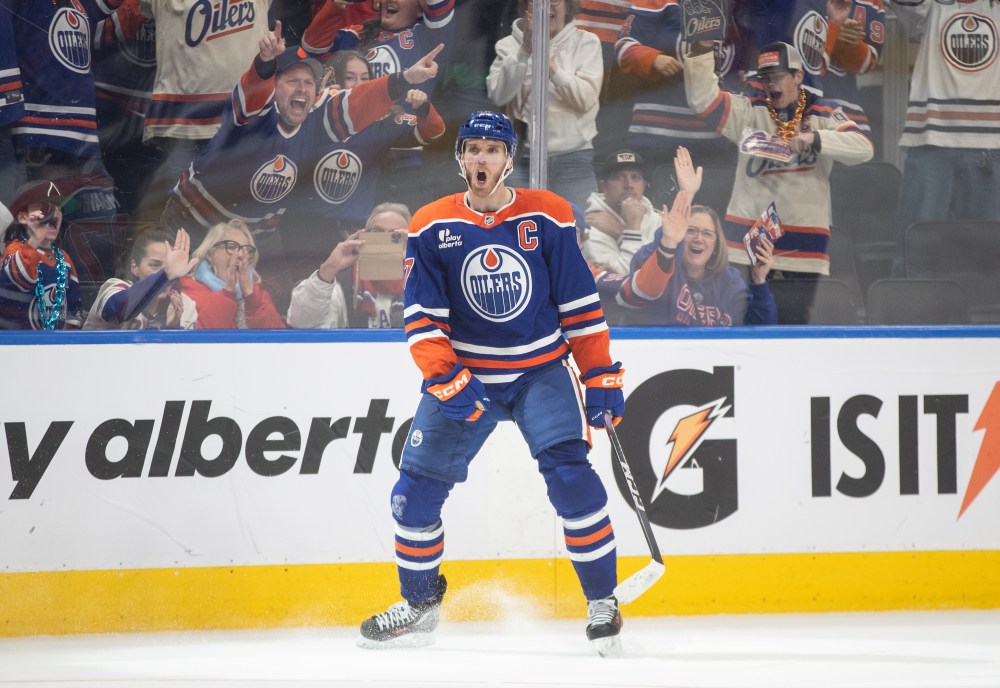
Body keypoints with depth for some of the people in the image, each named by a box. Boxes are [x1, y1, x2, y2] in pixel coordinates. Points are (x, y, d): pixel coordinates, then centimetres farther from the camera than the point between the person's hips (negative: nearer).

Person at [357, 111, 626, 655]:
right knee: (417, 485, -1)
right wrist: (446, 381, -18)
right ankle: (419, 603, 19)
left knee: (570, 475, -20)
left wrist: (600, 376, -4)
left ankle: (602, 599, -7)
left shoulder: (547, 217, -6)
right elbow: (422, 317, -5)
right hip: (462, 374, 2)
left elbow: (580, 302, -2)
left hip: (541, 370, -2)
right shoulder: (431, 228, -4)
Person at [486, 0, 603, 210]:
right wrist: (524, 51, -17)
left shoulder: (586, 42, 6)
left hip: (573, 159, 0)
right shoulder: (510, 45, 7)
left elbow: (586, 98, -6)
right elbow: (498, 95, -7)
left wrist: (553, 70, -21)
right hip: (523, 159, 0)